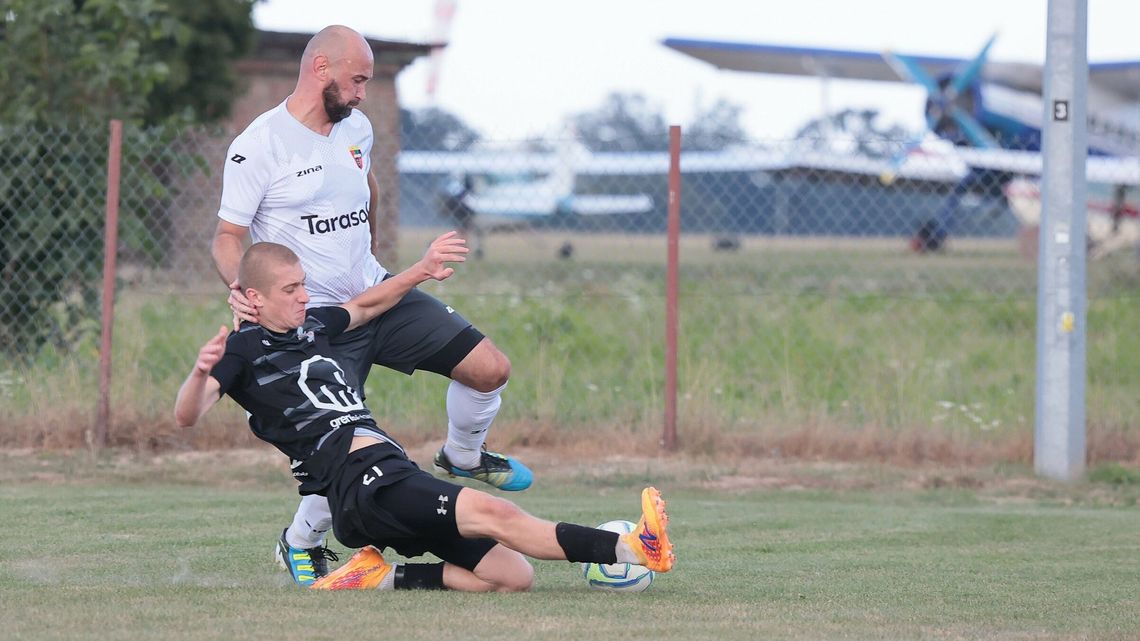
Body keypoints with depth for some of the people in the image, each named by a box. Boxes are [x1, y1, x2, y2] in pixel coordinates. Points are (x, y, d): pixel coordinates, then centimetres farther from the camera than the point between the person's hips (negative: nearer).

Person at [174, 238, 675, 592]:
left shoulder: (311, 326, 23)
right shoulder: (242, 350, 0)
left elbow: (366, 306, 42)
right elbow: (186, 416, -13)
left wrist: (421, 270, 32)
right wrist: (200, 374, -34)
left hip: (394, 471, 9)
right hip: (360, 481, -9)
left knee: (512, 576, -4)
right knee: (493, 513, -27)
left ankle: (383, 580, -3)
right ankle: (630, 550, -37)